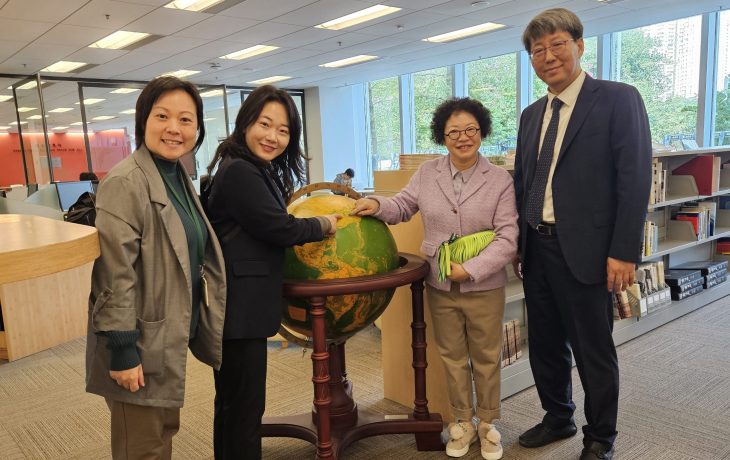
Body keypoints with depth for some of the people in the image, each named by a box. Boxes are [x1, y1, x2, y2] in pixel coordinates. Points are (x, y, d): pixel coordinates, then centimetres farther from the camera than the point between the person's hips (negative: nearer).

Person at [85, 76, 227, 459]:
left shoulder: (180, 178, 9)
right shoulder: (125, 183, -19)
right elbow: (115, 275, -22)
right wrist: (122, 349, -22)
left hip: (172, 335, 8)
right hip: (142, 342, -8)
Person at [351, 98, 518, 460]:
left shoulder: (500, 180, -8)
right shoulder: (426, 174, 1)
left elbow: (507, 238, -12)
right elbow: (403, 206, 11)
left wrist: (470, 269, -19)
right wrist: (378, 205, -11)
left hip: (485, 287, -2)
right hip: (439, 286, 2)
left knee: (486, 359, 14)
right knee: (452, 358, 16)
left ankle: (487, 423, 35)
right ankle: (462, 422, 35)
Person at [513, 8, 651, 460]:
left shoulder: (619, 99, -6)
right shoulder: (532, 114, 12)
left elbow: (635, 180, -12)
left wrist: (623, 252, -16)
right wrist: (517, 243, 11)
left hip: (585, 251, -6)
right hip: (536, 249, 6)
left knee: (594, 351, 8)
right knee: (545, 345, 17)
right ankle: (558, 419, 38)